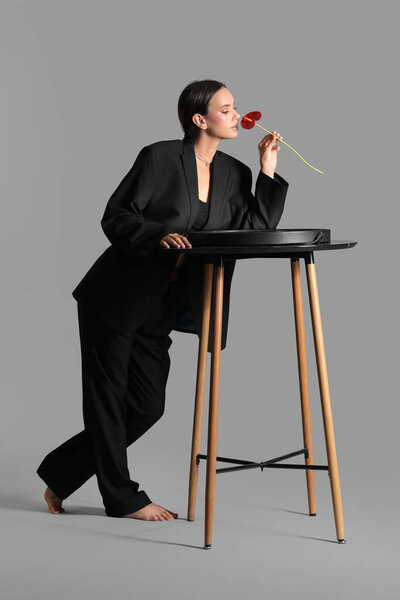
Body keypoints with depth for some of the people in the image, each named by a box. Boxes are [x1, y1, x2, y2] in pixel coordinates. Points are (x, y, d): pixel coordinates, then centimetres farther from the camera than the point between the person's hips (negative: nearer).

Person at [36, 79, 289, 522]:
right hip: (114, 298, -6)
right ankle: (123, 498, 18)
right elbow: (115, 218, -12)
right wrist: (160, 235, -29)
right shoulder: (160, 157, -12)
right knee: (107, 397, 3)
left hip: (159, 309, 7)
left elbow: (258, 232, -2)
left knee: (147, 407, 8)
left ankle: (61, 475, 23)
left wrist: (268, 171, -6)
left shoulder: (234, 174, 5)